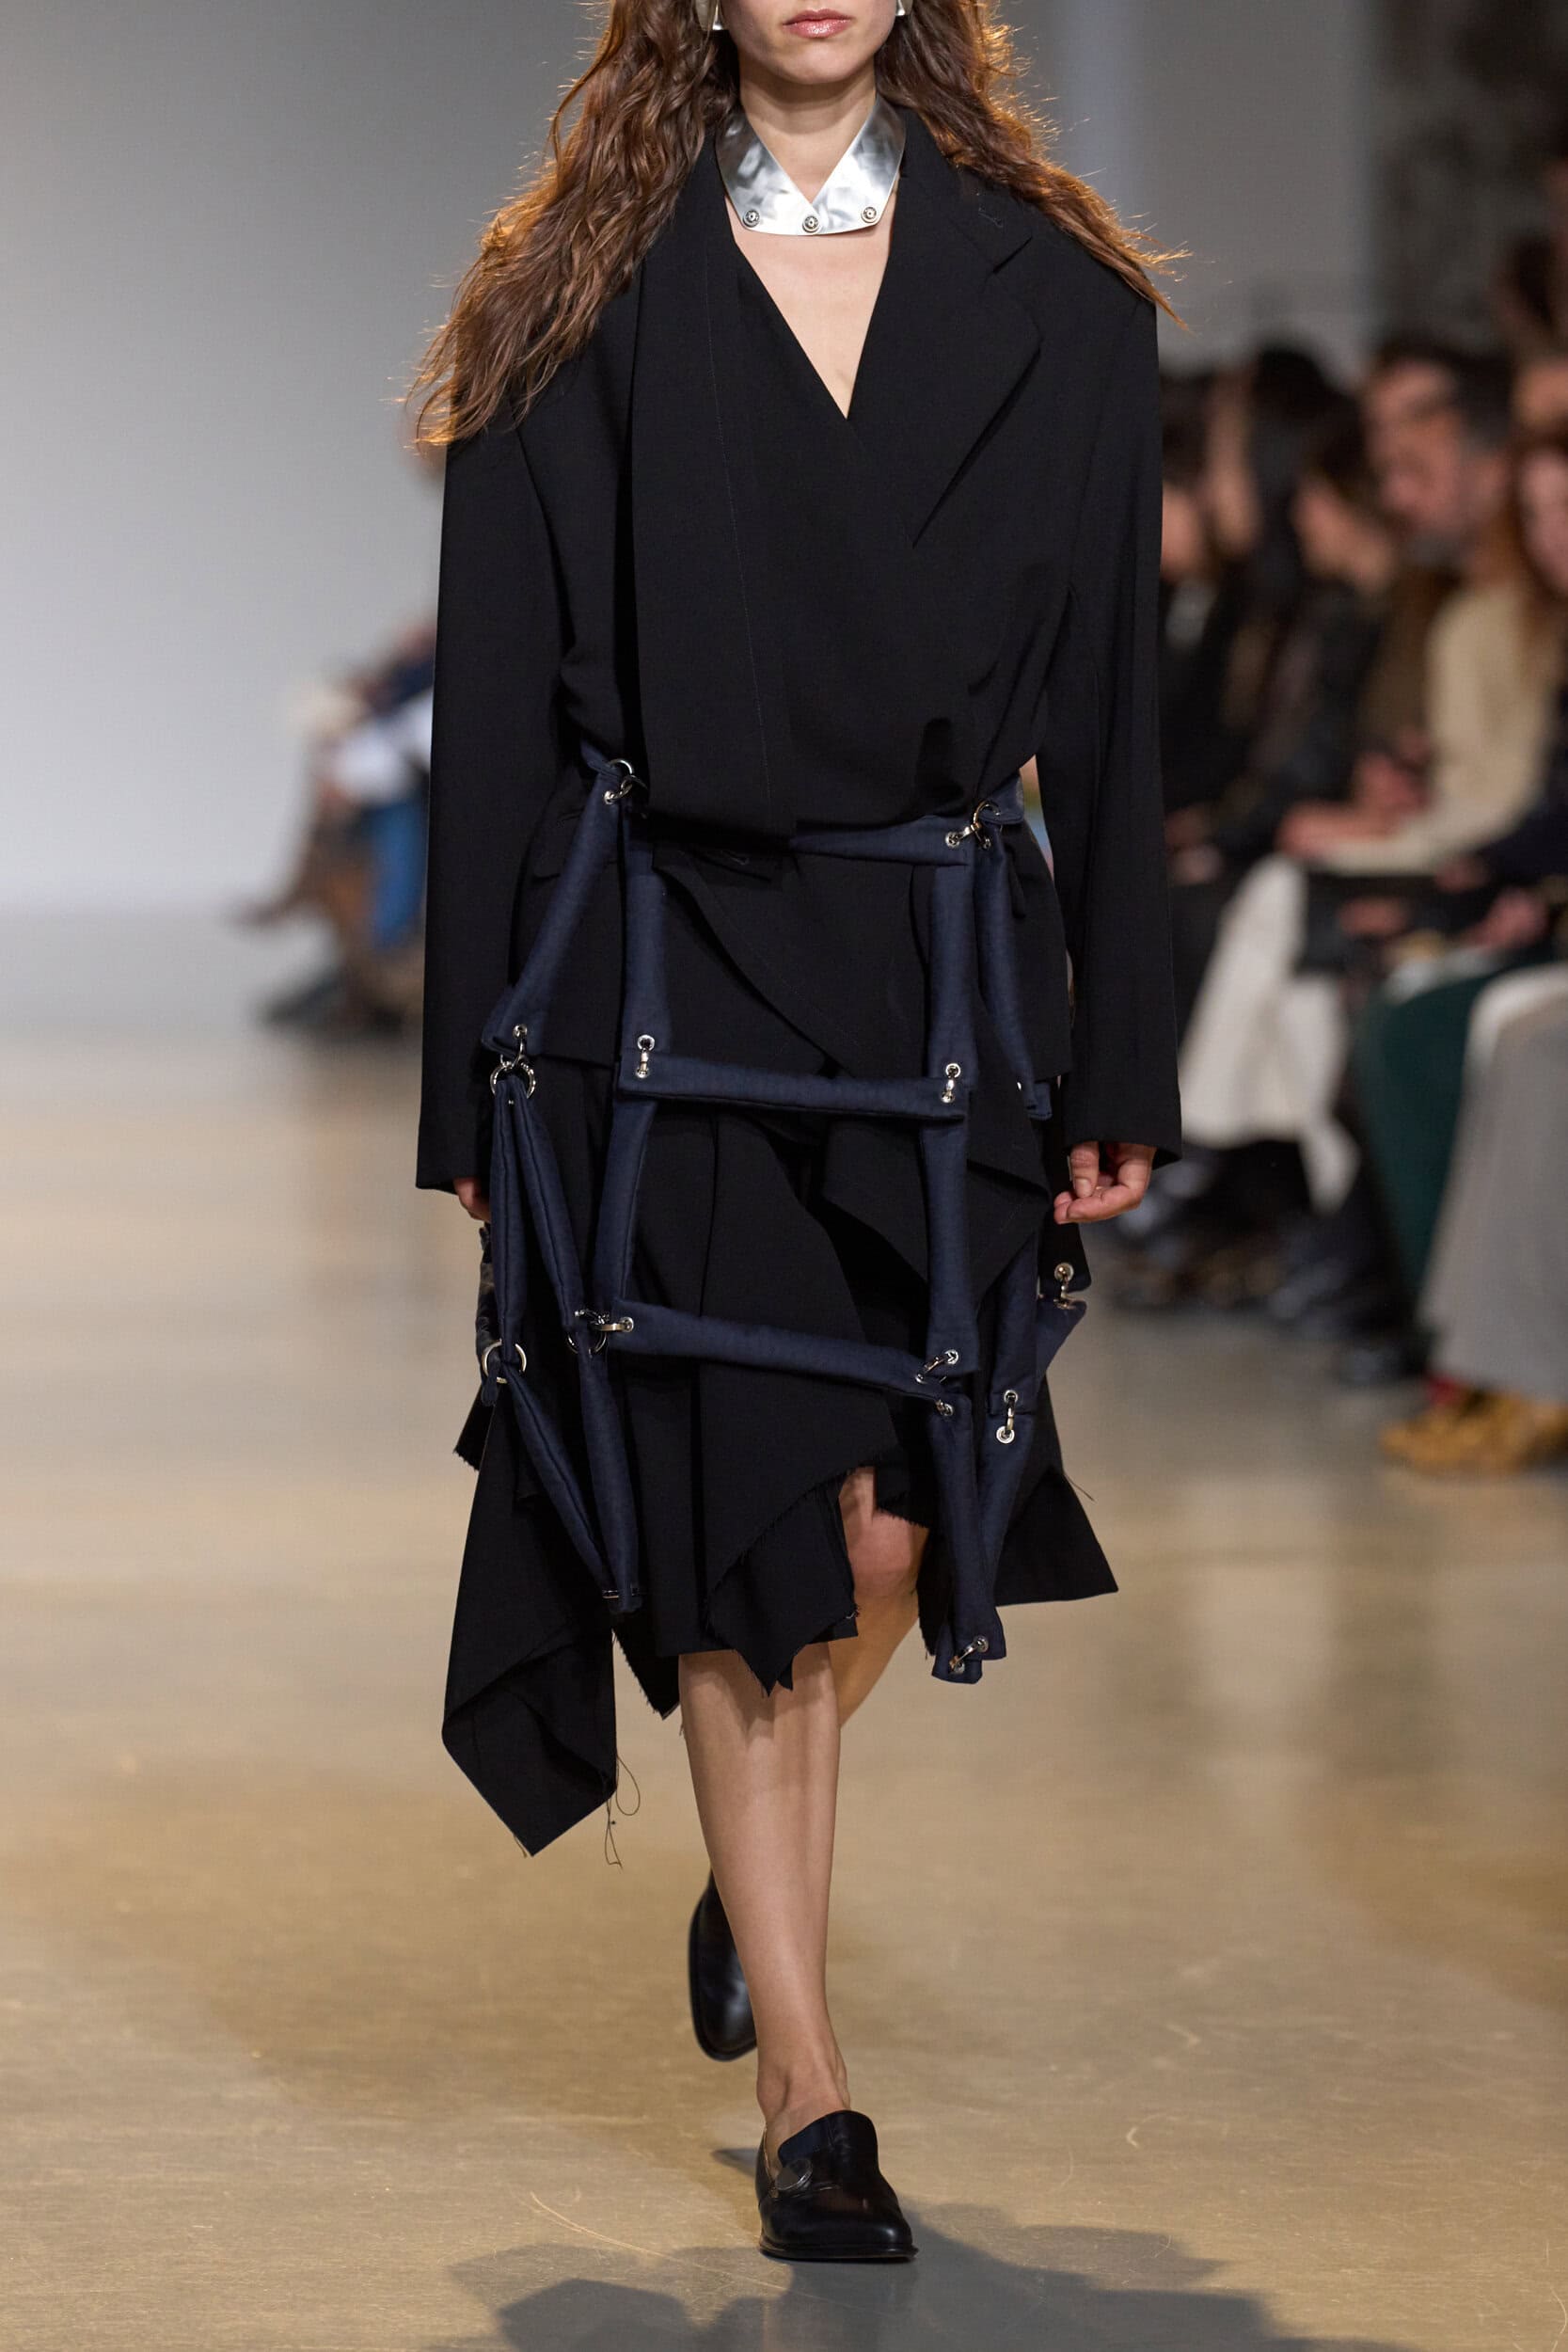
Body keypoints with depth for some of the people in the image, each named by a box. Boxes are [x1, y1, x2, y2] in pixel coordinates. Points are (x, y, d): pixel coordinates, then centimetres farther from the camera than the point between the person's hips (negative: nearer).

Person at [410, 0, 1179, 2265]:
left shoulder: (1055, 294, 6)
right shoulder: (582, 299, 2)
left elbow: (1106, 701, 6)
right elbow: (494, 708, 2)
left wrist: (1119, 1073, 3)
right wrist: (485, 1086, -1)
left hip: (935, 981, 1)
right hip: (660, 979, -1)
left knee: (897, 1536, 0)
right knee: (745, 1551, 0)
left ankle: (756, 1876, 34)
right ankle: (807, 2095, 10)